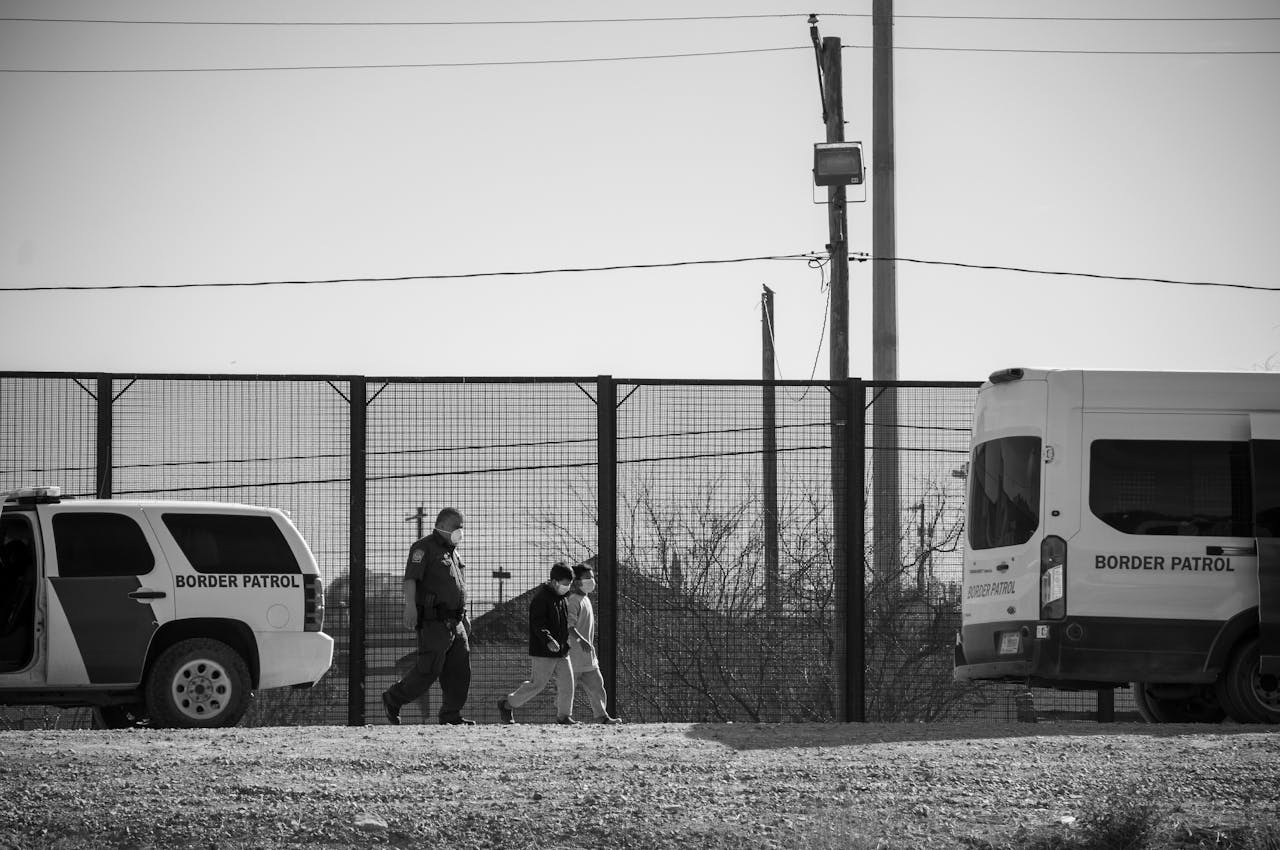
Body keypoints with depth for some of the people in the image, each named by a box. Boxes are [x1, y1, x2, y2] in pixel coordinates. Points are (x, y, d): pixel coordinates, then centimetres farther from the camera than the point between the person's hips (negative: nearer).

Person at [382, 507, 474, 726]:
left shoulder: (452, 552, 22)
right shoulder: (425, 548, -6)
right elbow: (410, 578, -19)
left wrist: (464, 617, 33)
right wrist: (410, 605, -32)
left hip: (454, 623, 9)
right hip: (433, 622, -9)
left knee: (460, 669, 2)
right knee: (429, 669, -12)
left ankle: (451, 715, 8)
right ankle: (392, 699, 4)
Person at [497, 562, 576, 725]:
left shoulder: (561, 598, 15)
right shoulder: (541, 597, -13)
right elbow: (537, 623, -22)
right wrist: (548, 640, -35)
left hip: (561, 651, 8)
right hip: (543, 652, -8)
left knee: (566, 682, 3)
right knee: (537, 684, -4)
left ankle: (564, 716, 13)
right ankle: (507, 704, 11)